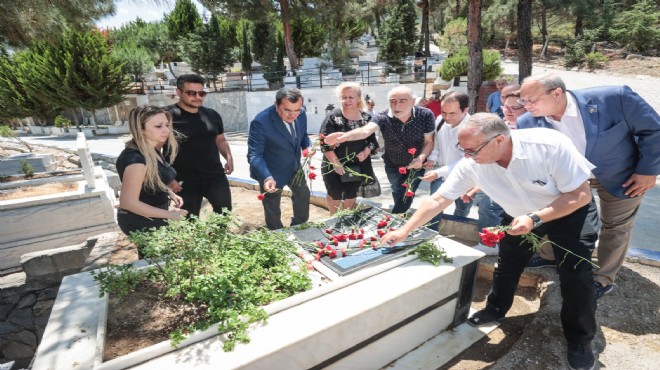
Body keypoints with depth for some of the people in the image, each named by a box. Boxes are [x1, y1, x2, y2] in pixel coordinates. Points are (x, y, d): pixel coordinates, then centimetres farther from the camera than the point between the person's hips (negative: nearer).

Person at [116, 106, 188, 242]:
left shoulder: (153, 152, 1)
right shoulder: (136, 159, -28)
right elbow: (128, 202, -28)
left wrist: (170, 194, 1)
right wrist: (168, 214, -24)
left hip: (153, 217, 9)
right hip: (141, 222, -9)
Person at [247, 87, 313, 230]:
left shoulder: (301, 114, -13)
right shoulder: (260, 122, -32)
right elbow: (254, 155, -32)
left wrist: (308, 146, -17)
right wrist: (267, 177, -48)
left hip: (295, 167, 7)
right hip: (272, 171, -6)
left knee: (303, 194, 25)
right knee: (272, 210, 12)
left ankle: (299, 227, 52)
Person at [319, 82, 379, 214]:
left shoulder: (366, 118, 1)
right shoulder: (333, 117, -12)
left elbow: (372, 140, 8)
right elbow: (325, 143, -16)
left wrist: (365, 153, -11)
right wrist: (335, 162, -19)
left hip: (358, 166, 4)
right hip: (335, 166, -3)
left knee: (351, 197, 18)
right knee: (335, 195, 13)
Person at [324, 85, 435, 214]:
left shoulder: (425, 115, -21)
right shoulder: (382, 118, -25)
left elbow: (429, 141, -11)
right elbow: (366, 130, -45)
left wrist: (421, 158, -32)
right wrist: (345, 136, -67)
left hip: (416, 165, 0)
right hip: (393, 166, 0)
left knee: (407, 196, 0)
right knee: (400, 197, 6)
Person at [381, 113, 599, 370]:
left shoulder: (551, 145, -36)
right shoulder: (470, 164, -27)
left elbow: (581, 195, -27)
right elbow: (438, 199, -22)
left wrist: (534, 218, -39)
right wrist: (404, 231, -23)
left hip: (568, 211, -3)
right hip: (520, 216, 3)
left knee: (576, 275, -10)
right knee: (506, 264, 9)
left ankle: (580, 339, 16)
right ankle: (495, 310, 36)